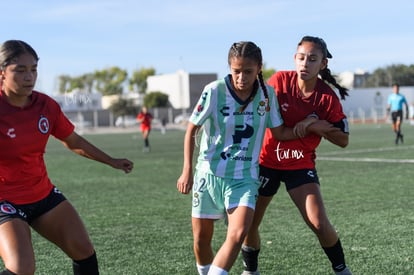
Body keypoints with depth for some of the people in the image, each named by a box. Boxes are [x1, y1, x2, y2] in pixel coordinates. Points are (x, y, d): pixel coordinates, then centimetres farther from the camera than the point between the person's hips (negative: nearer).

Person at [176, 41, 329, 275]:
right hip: (209, 173, -1)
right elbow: (192, 129, -3)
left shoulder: (267, 93, -4)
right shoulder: (215, 91, -12)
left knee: (238, 233, -21)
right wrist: (187, 170, -8)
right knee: (201, 238, 7)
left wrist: (303, 126, -12)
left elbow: (280, 133, 6)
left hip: (244, 177, 1)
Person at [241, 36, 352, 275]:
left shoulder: (328, 98, -15)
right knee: (249, 223, 6)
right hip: (266, 160, 2)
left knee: (319, 223, -15)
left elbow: (343, 140, -7)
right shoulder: (280, 80, -12)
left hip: (300, 165, -1)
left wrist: (318, 126, -23)